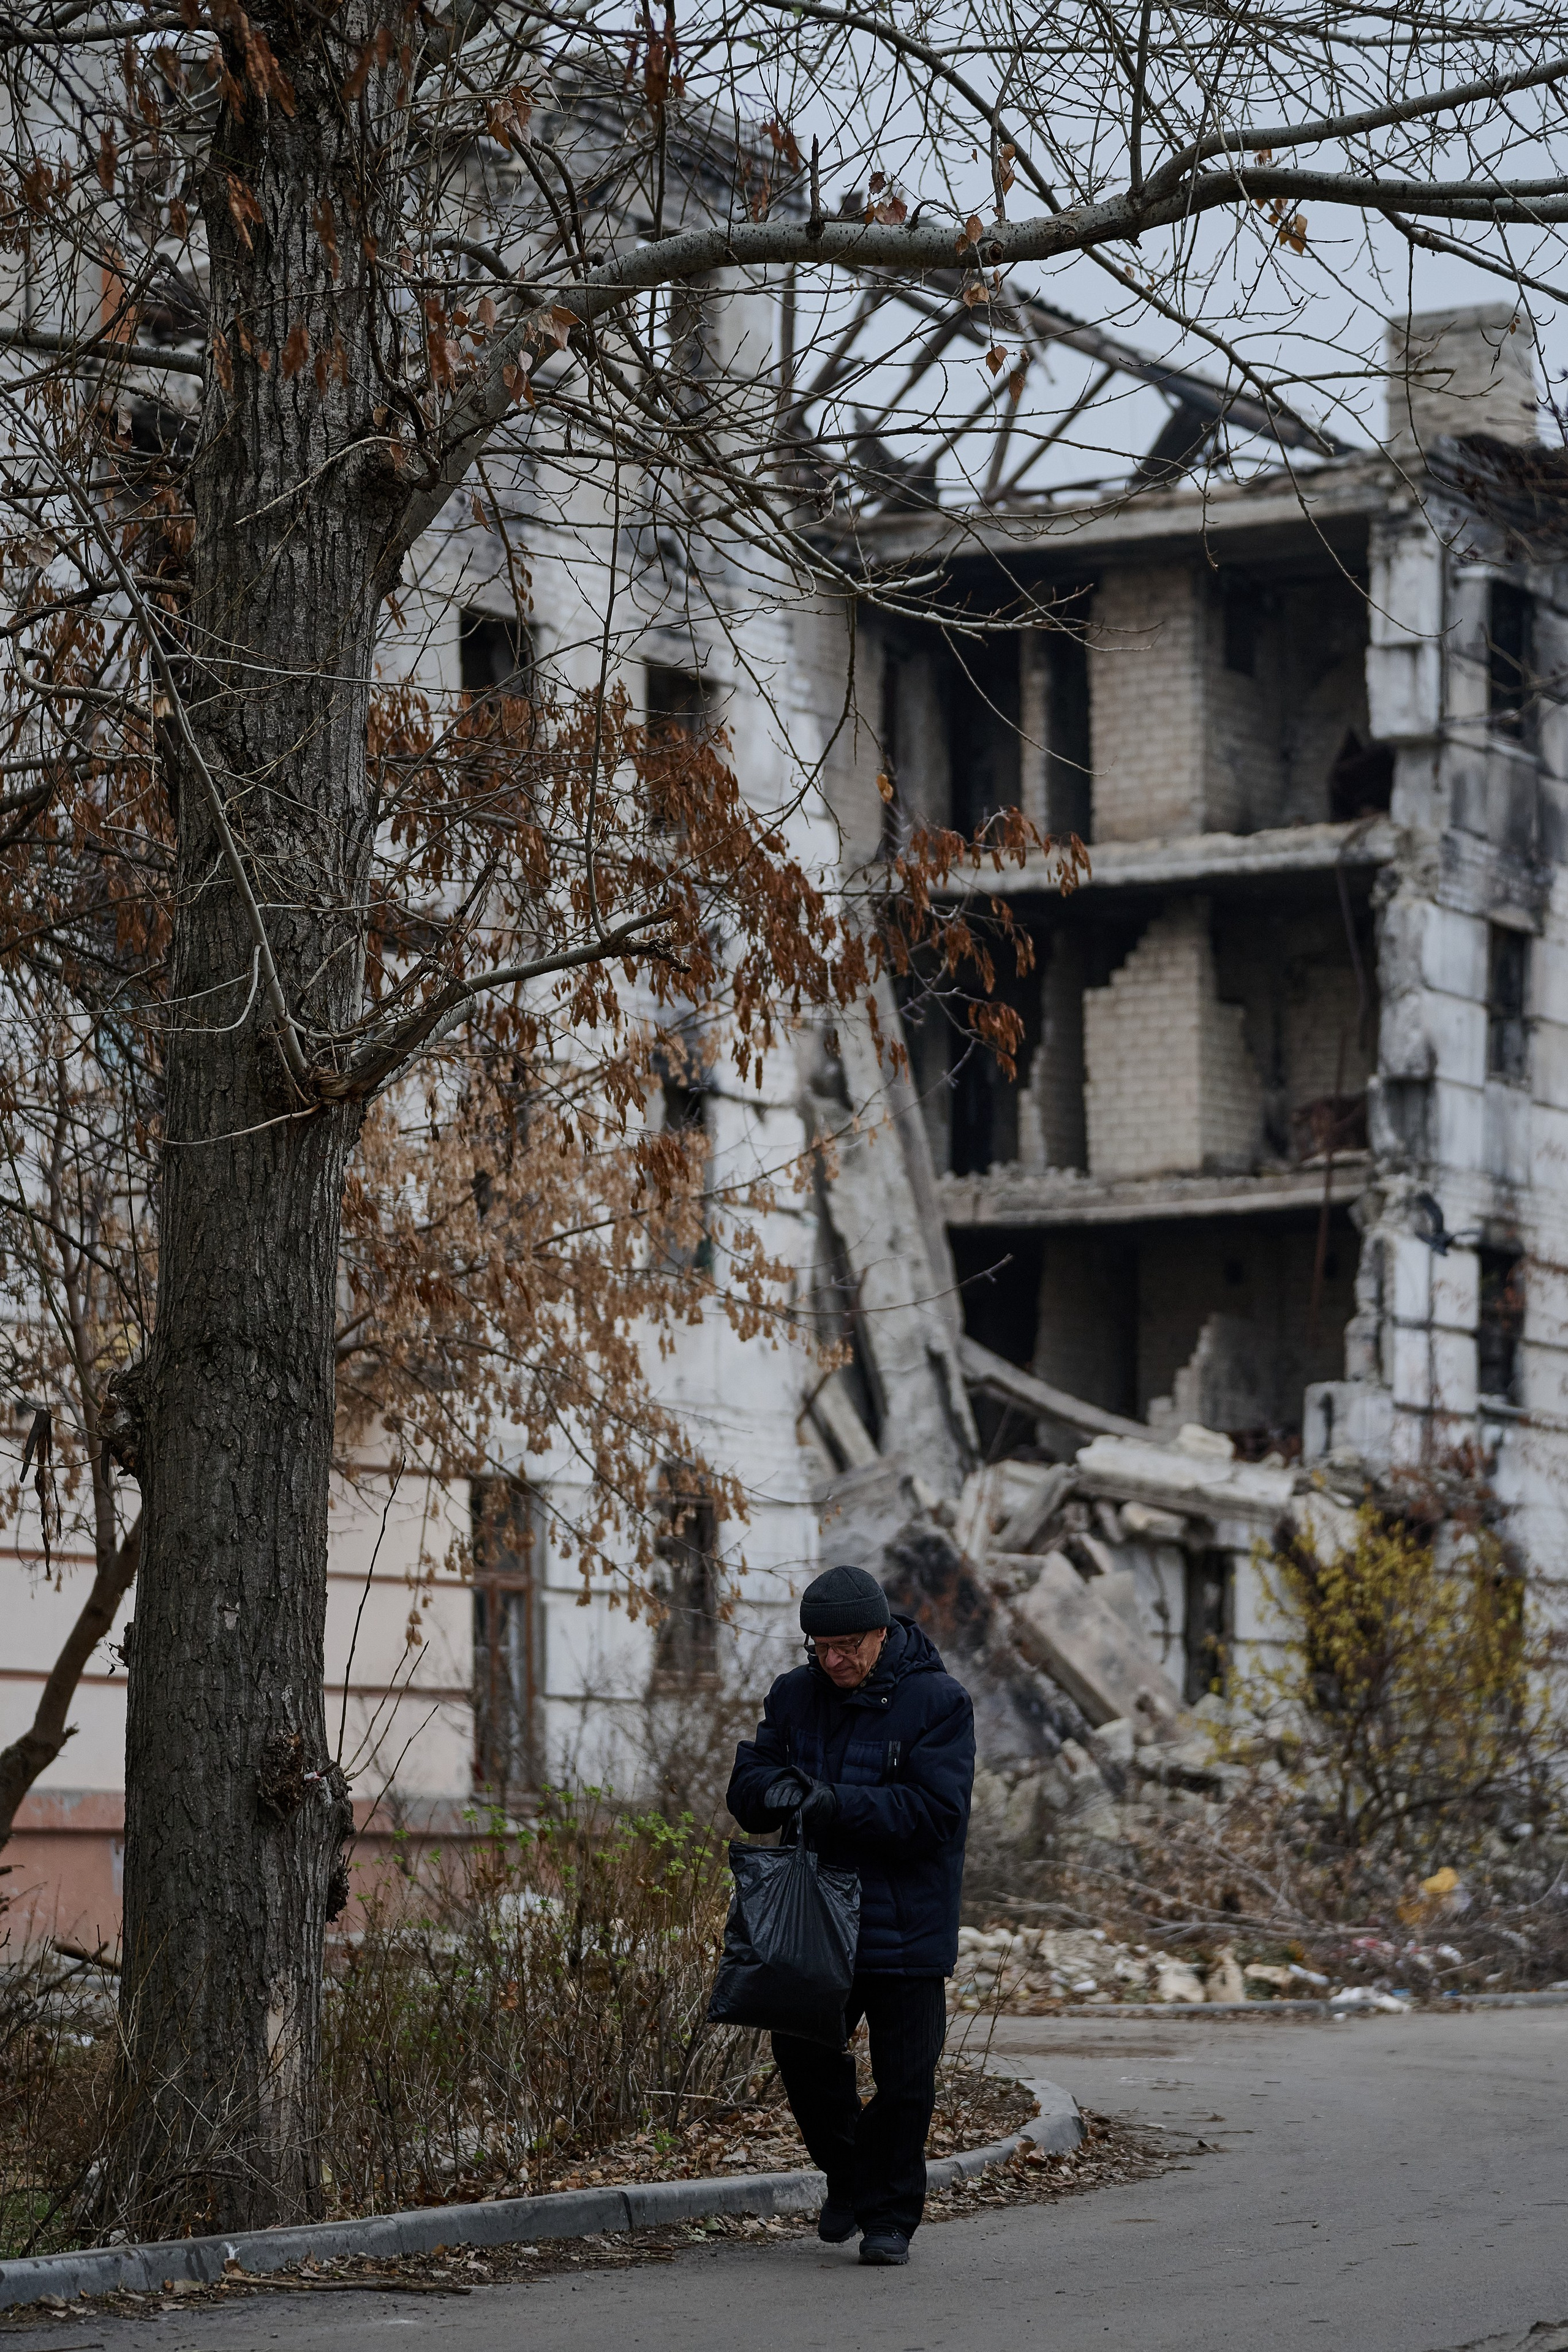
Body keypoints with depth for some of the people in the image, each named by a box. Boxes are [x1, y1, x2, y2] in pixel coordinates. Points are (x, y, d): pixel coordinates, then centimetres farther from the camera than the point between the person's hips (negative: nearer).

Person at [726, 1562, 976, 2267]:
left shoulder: (937, 1701, -9)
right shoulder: (795, 1696, 7)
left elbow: (936, 1810, -17)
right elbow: (746, 1787, 5)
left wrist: (839, 1804, -26)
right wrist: (777, 1789, -19)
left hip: (907, 1926, -4)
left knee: (903, 2082, 1)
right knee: (800, 2049, 6)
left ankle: (889, 2217, 14)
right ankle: (847, 2176, 29)